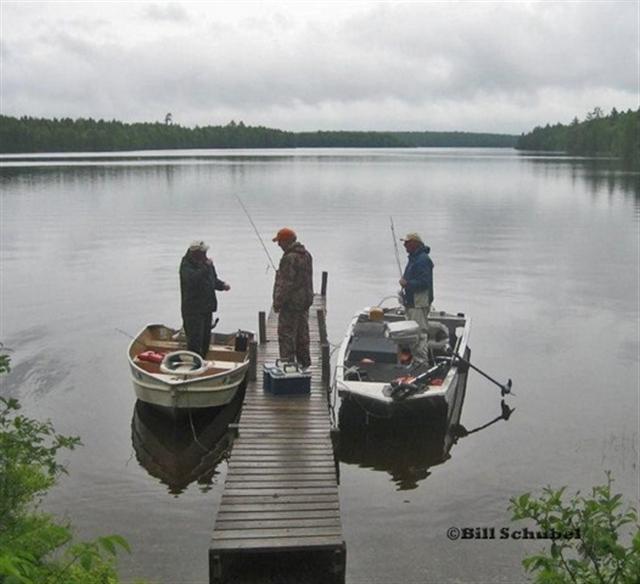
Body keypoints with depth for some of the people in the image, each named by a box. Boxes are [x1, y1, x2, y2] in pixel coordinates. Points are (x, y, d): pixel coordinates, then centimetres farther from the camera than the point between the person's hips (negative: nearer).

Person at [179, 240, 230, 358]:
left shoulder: (206, 262, 10)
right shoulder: (186, 265, -15)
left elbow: (213, 280, 22)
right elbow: (193, 279, -34)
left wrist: (222, 285, 2)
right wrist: (206, 267, -29)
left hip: (207, 308, 8)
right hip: (193, 310, -8)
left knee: (206, 338, 16)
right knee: (195, 339, -7)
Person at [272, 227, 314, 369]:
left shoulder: (289, 258, -21)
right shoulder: (306, 254, 10)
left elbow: (286, 284, -23)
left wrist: (278, 302, -16)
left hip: (291, 303, -10)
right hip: (305, 301, 10)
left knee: (286, 334, -3)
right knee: (302, 333, 18)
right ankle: (304, 362, 27)